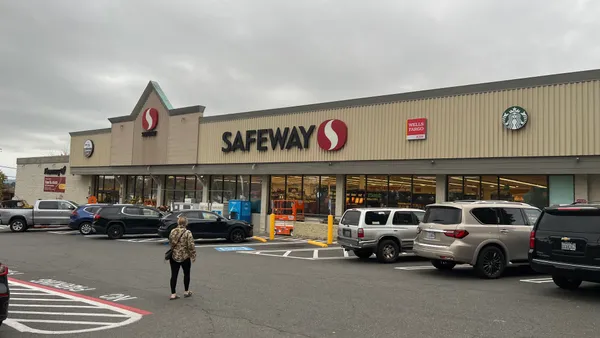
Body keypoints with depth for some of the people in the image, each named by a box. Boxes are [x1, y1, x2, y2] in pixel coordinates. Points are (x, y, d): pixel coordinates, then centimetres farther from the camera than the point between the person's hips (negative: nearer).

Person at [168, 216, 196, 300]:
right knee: (186, 274, 15)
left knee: (174, 275, 7)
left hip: (174, 257, 4)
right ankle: (187, 292, 26)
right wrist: (193, 256, -6)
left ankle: (173, 294, 7)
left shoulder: (172, 231, 0)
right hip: (185, 257, -3)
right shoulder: (187, 233, -15)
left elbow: (170, 243, 10)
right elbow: (191, 246, -17)